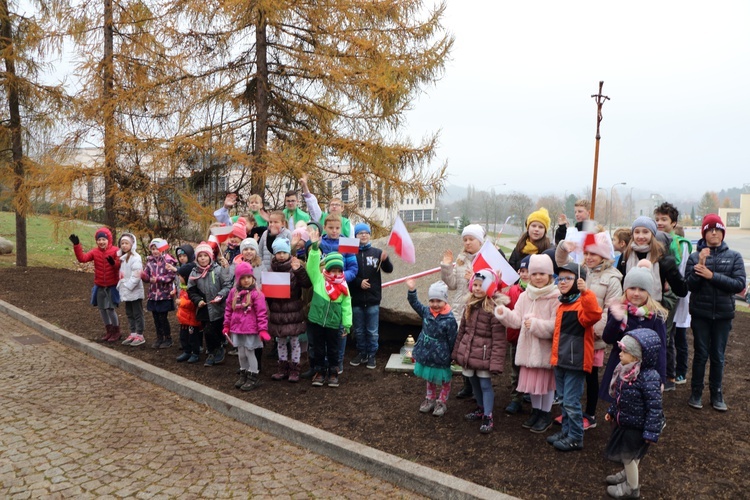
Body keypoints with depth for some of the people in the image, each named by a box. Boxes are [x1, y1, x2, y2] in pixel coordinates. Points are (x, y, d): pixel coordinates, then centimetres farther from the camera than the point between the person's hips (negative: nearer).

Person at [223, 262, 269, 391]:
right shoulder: (233, 292, 4)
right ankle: (243, 375, 33)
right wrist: (227, 325, 12)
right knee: (241, 354, 16)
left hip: (251, 329, -5)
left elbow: (262, 313, -15)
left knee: (249, 353, 2)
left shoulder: (256, 294, -13)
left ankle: (253, 377, 17)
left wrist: (263, 329, -18)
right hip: (237, 328, 6)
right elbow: (228, 309, 12)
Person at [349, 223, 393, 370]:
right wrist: (359, 282, -17)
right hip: (356, 299, 0)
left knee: (372, 331, 7)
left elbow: (389, 270, -4)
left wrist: (385, 260, -23)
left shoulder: (377, 252, 2)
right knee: (358, 330, 13)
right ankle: (361, 353, 28)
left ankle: (371, 355, 20)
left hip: (373, 299, 0)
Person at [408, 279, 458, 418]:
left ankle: (442, 402, 35)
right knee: (430, 378, 24)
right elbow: (415, 303, 2)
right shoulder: (426, 312, -8)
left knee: (444, 380, 16)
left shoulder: (449, 319, -24)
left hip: (441, 357, -5)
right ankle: (430, 399, 42)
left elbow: (452, 341, -16)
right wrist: (412, 290, -13)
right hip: (426, 354, 5)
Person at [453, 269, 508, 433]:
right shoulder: (470, 305, 6)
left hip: (484, 354, -7)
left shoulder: (495, 308, -16)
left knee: (485, 384, 1)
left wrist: (496, 362, -19)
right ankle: (481, 408, 38)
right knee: (474, 382, 19)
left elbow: (499, 339, -17)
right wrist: (457, 351, 14)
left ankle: (488, 416, 14)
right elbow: (462, 330, 13)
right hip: (468, 351, 7)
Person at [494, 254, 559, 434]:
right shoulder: (525, 296, 4)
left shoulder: (556, 297, -14)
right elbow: (517, 320, -1)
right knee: (531, 378, 16)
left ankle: (546, 415, 26)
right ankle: (536, 411, 34)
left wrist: (535, 324, -25)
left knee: (546, 380, 8)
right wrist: (503, 313, -19)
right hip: (529, 346, 5)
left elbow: (556, 325, -18)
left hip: (547, 347, -5)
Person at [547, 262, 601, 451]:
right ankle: (566, 431, 33)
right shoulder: (562, 304, 14)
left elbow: (594, 315, -37)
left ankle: (576, 438, 15)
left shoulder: (582, 303, -14)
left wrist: (585, 292, -47)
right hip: (560, 360, 9)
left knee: (571, 402, -1)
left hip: (576, 361, -9)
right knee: (564, 400, 19)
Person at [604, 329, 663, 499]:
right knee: (629, 454, 27)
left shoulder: (648, 378, -30)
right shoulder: (625, 370, -5)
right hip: (623, 421, 7)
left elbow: (654, 408, -25)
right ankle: (628, 475, 50)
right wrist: (612, 411, 19)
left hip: (636, 427, -7)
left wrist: (651, 433, -22)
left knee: (628, 455, 11)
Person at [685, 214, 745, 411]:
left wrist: (712, 275, -17)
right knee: (701, 354, 6)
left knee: (718, 356, 10)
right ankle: (696, 392, 19)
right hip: (700, 314, -1)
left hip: (723, 314, 1)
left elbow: (740, 284, -10)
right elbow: (689, 285, -9)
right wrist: (700, 265, -22)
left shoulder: (734, 257, 0)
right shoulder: (695, 256, -2)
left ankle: (716, 393, 23)